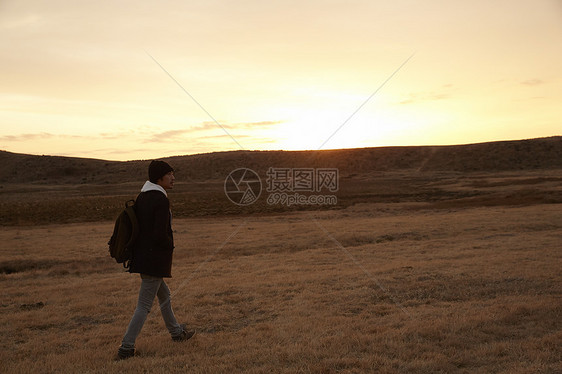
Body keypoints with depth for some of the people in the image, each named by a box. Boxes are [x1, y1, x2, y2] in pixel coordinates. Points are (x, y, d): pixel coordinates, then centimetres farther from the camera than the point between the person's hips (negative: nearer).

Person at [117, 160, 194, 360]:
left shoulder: (142, 196, 7)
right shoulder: (161, 200, -19)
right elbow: (160, 235, -24)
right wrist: (170, 246, -4)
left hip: (140, 256, 10)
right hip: (155, 259, -10)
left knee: (164, 295, 24)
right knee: (144, 305, 2)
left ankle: (177, 332, 40)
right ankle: (126, 348, 9)